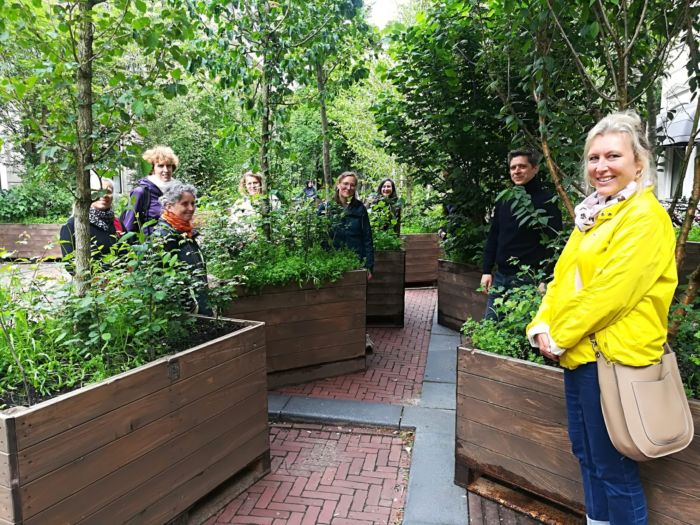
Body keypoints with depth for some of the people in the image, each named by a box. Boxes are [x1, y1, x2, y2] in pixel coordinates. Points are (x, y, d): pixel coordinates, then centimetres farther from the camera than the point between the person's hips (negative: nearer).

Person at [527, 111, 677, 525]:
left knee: (612, 463, 5)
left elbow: (610, 291, -22)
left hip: (612, 355, -9)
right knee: (586, 452, 21)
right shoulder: (594, 214, 13)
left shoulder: (645, 218, -14)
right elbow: (563, 277, 10)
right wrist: (543, 326, -3)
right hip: (578, 351, 9)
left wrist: (560, 336, -14)